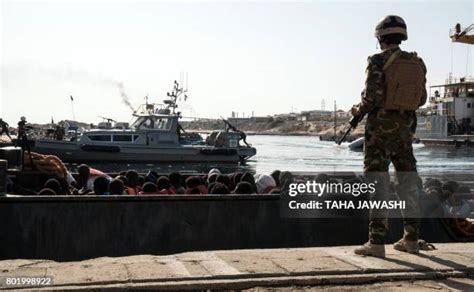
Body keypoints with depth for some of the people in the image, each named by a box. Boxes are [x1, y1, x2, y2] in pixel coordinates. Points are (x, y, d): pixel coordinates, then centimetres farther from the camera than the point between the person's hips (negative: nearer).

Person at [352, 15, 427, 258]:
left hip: (381, 127, -6)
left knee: (377, 184, -3)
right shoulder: (417, 63, 7)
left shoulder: (378, 61, -10)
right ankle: (411, 239, 20)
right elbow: (421, 99, 11)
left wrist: (358, 111, 2)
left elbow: (372, 97, -17)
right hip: (406, 127, 6)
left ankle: (376, 242, -3)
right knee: (408, 183, 13)